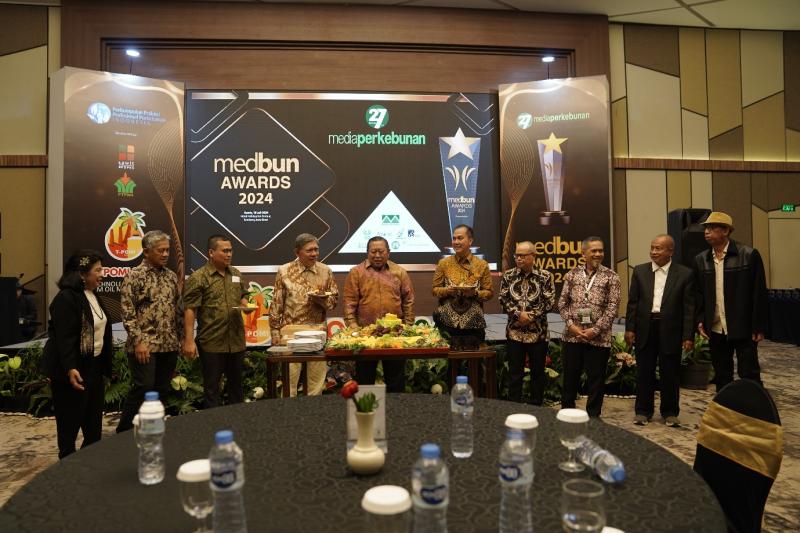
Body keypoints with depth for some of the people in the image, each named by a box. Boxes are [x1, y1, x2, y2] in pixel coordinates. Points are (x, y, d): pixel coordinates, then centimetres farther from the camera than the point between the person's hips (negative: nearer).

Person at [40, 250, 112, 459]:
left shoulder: (93, 296, 12)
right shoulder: (66, 298, -15)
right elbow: (63, 338, -22)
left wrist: (105, 367, 17)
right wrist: (70, 369, -29)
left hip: (94, 367, 8)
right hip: (74, 371, -8)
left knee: (94, 425, 12)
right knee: (70, 424, 5)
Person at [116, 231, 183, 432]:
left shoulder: (171, 276, 11)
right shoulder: (135, 275, -6)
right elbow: (128, 313, -11)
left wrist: (181, 338, 11)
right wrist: (138, 341, -17)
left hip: (169, 345, 6)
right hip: (145, 345, -6)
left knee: (161, 391, 10)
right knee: (143, 389, -6)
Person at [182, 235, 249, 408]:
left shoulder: (236, 274, 10)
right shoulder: (198, 278, -9)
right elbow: (189, 310, -12)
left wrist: (246, 304, -3)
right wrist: (189, 340, -18)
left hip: (236, 341, 6)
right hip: (211, 343, -6)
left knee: (236, 384, 16)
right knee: (211, 387, 7)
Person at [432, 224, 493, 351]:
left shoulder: (482, 265, 4)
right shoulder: (443, 263, 6)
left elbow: (489, 292, 6)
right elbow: (435, 290, 8)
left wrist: (475, 293, -13)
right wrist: (447, 291, -12)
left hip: (473, 322, 0)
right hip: (448, 321, 0)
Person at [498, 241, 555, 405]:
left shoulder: (545, 276, -3)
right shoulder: (508, 275, 3)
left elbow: (549, 301, -7)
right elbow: (503, 299, -1)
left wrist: (530, 315, -15)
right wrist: (519, 314, -14)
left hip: (538, 332, -1)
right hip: (514, 331, 1)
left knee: (538, 372, 9)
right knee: (515, 372, 7)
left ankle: (536, 407, 22)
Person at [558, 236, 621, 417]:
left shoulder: (611, 277, 0)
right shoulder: (572, 274, 7)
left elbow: (613, 306, -6)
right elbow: (563, 302, 7)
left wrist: (595, 330, -13)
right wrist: (571, 325, -7)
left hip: (598, 338, -2)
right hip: (572, 336, 2)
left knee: (596, 381, 6)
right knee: (570, 378, 11)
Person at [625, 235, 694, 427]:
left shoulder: (685, 273, -1)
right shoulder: (640, 271, 5)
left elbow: (689, 307, -2)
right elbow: (633, 302, 5)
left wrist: (688, 336, -6)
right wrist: (629, 328, 0)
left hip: (671, 330, -2)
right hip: (645, 328, 2)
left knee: (670, 374, 8)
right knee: (644, 373, 9)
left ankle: (670, 412, 24)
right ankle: (643, 411, 20)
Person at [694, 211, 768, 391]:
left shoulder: (749, 255, -7)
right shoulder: (701, 260, 5)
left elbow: (759, 293, -6)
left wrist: (759, 327, -7)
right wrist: (700, 320, 0)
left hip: (743, 329, -4)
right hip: (715, 330, 4)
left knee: (749, 375, 3)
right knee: (721, 376, 13)